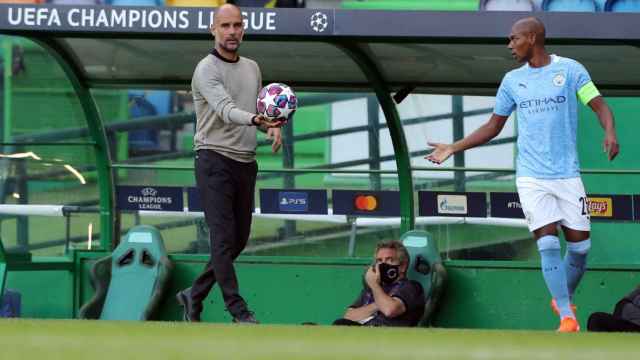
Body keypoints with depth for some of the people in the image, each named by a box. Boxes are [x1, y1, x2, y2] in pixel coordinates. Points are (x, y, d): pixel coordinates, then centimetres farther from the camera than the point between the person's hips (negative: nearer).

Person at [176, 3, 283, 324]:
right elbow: (225, 109, -27)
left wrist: (271, 126, -1)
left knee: (239, 239, 10)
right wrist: (257, 119, -45)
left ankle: (194, 294, 23)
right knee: (224, 238, -10)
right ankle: (238, 310, -11)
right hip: (215, 161, -8)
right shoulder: (207, 69, -11)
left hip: (245, 162, 8)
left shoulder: (252, 69, 14)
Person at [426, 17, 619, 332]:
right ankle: (567, 318, -12)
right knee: (548, 243, -12)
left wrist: (610, 134, -25)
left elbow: (600, 107, -4)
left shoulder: (570, 70, 0)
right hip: (531, 176, 1)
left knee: (579, 246, 0)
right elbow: (493, 127, 19)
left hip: (567, 175, -1)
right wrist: (453, 149, 15)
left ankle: (563, 300, 25)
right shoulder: (512, 81, 10)